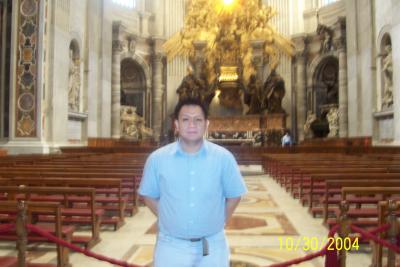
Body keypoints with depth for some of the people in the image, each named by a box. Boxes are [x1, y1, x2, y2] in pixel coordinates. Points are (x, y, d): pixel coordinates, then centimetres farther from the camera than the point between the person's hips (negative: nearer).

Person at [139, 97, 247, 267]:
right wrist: (168, 220, 0)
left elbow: (234, 195, 3)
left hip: (212, 245, 1)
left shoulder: (223, 157, -8)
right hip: (171, 245, 0)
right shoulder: (157, 159, -7)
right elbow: (149, 196, 4)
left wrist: (218, 222, 1)